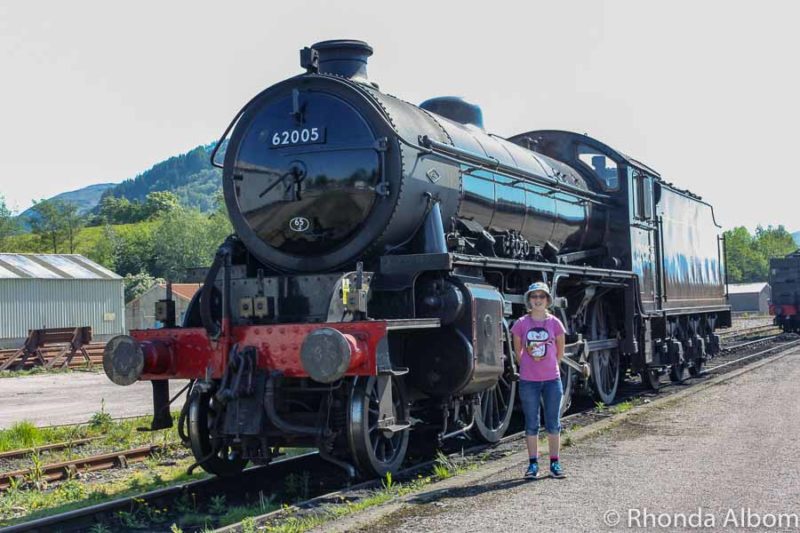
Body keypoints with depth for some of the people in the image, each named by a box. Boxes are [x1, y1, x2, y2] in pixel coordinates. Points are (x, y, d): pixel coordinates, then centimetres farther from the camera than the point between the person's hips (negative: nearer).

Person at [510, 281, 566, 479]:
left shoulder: (554, 323, -2)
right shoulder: (521, 323, -2)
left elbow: (560, 351, 10)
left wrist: (549, 367, 11)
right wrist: (527, 367, 10)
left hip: (552, 379, 0)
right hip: (528, 381, 0)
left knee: (553, 423, 6)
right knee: (531, 424, 6)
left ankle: (554, 463, 15)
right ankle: (533, 464, 14)